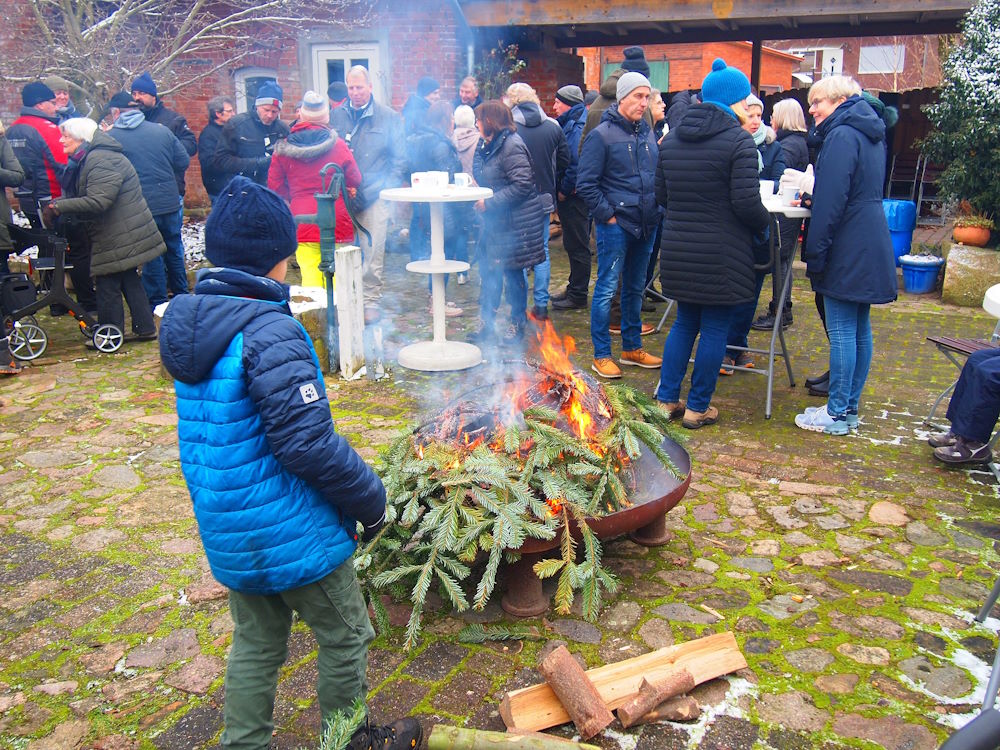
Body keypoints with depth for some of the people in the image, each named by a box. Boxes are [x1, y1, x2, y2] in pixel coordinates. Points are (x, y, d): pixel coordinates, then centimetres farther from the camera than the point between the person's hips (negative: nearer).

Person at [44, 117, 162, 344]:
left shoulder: (101, 160, -20)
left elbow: (97, 201, -28)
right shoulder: (85, 160, 15)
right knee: (129, 280, 14)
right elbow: (78, 196, 17)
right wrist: (56, 203, -1)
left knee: (108, 284, -3)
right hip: (120, 234, 11)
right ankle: (145, 328, 21)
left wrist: (59, 207, -21)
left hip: (119, 237, -11)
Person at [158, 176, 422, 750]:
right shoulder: (270, 332, -25)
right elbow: (308, 443, -27)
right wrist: (370, 497, -12)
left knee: (256, 645, 23)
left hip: (227, 532, 8)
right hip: (291, 533, -8)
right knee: (345, 639, 15)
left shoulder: (192, 325, 3)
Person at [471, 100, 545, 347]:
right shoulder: (488, 146, 12)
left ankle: (518, 324, 16)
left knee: (512, 271, 1)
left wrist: (490, 203, -23)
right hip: (495, 221, 9)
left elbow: (522, 184, -24)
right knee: (489, 269, 11)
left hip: (515, 222, -9)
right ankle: (486, 322, 20)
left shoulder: (511, 146, -18)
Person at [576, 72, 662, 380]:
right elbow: (585, 184, -11)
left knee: (635, 289, 15)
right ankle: (601, 355, 7)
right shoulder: (602, 135, -9)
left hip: (645, 226, 7)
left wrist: (656, 210, 10)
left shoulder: (647, 132, 11)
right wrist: (607, 215, -13)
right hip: (615, 226, -7)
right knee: (607, 289, -2)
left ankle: (632, 348, 28)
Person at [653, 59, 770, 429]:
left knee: (685, 321, 18)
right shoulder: (738, 140, -12)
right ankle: (698, 407, 13)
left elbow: (661, 194, 10)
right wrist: (766, 225, 2)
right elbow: (747, 203, -16)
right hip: (721, 254, -6)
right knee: (714, 328, 5)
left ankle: (667, 398, 20)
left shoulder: (671, 138, 8)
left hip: (678, 249, 6)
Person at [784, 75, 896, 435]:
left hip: (847, 250, -10)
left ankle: (837, 413, 2)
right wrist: (810, 186, 28)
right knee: (859, 330, 12)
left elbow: (831, 201, -19)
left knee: (841, 331, -5)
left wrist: (815, 253, -16)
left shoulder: (842, 136, -13)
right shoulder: (871, 135, 17)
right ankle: (849, 407, 20)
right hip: (871, 247, 10)